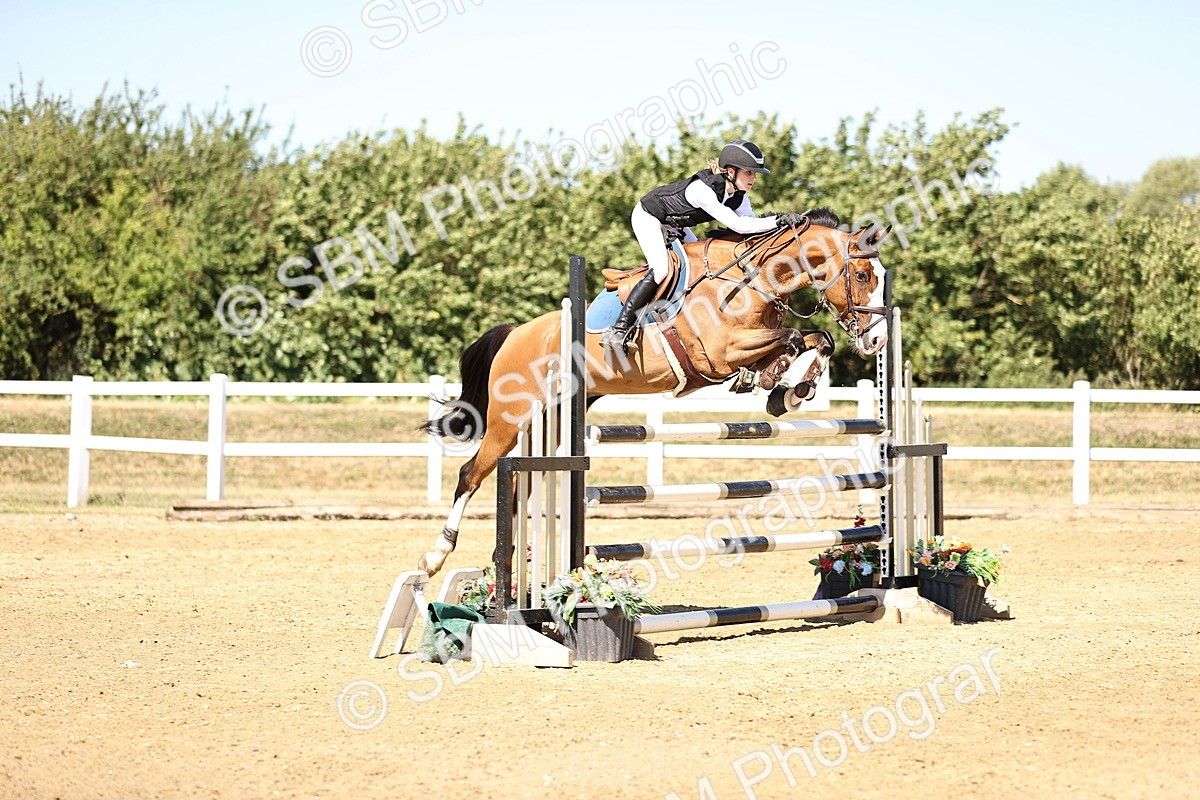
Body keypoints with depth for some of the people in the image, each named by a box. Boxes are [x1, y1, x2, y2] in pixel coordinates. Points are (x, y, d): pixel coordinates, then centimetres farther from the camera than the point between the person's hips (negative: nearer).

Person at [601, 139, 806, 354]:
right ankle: (617, 331, -26)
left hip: (674, 226, 10)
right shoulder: (702, 189, -38)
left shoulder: (739, 194, -12)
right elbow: (737, 225, -43)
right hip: (648, 218, -10)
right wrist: (778, 220, -46)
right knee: (660, 271, -25)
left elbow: (752, 224, -11)